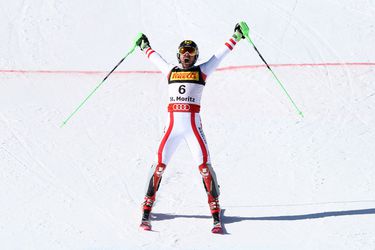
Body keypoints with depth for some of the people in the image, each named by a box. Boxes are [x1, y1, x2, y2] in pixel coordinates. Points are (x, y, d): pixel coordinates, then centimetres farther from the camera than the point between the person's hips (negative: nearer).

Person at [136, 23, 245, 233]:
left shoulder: (202, 71, 11)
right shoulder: (171, 71, 16)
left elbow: (220, 54, 16)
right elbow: (155, 58, 34)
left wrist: (236, 37, 16)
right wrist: (145, 46, 49)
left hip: (193, 125, -2)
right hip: (173, 125, 2)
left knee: (204, 165, -9)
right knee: (159, 165, -3)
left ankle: (216, 215, -5)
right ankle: (147, 211, 7)